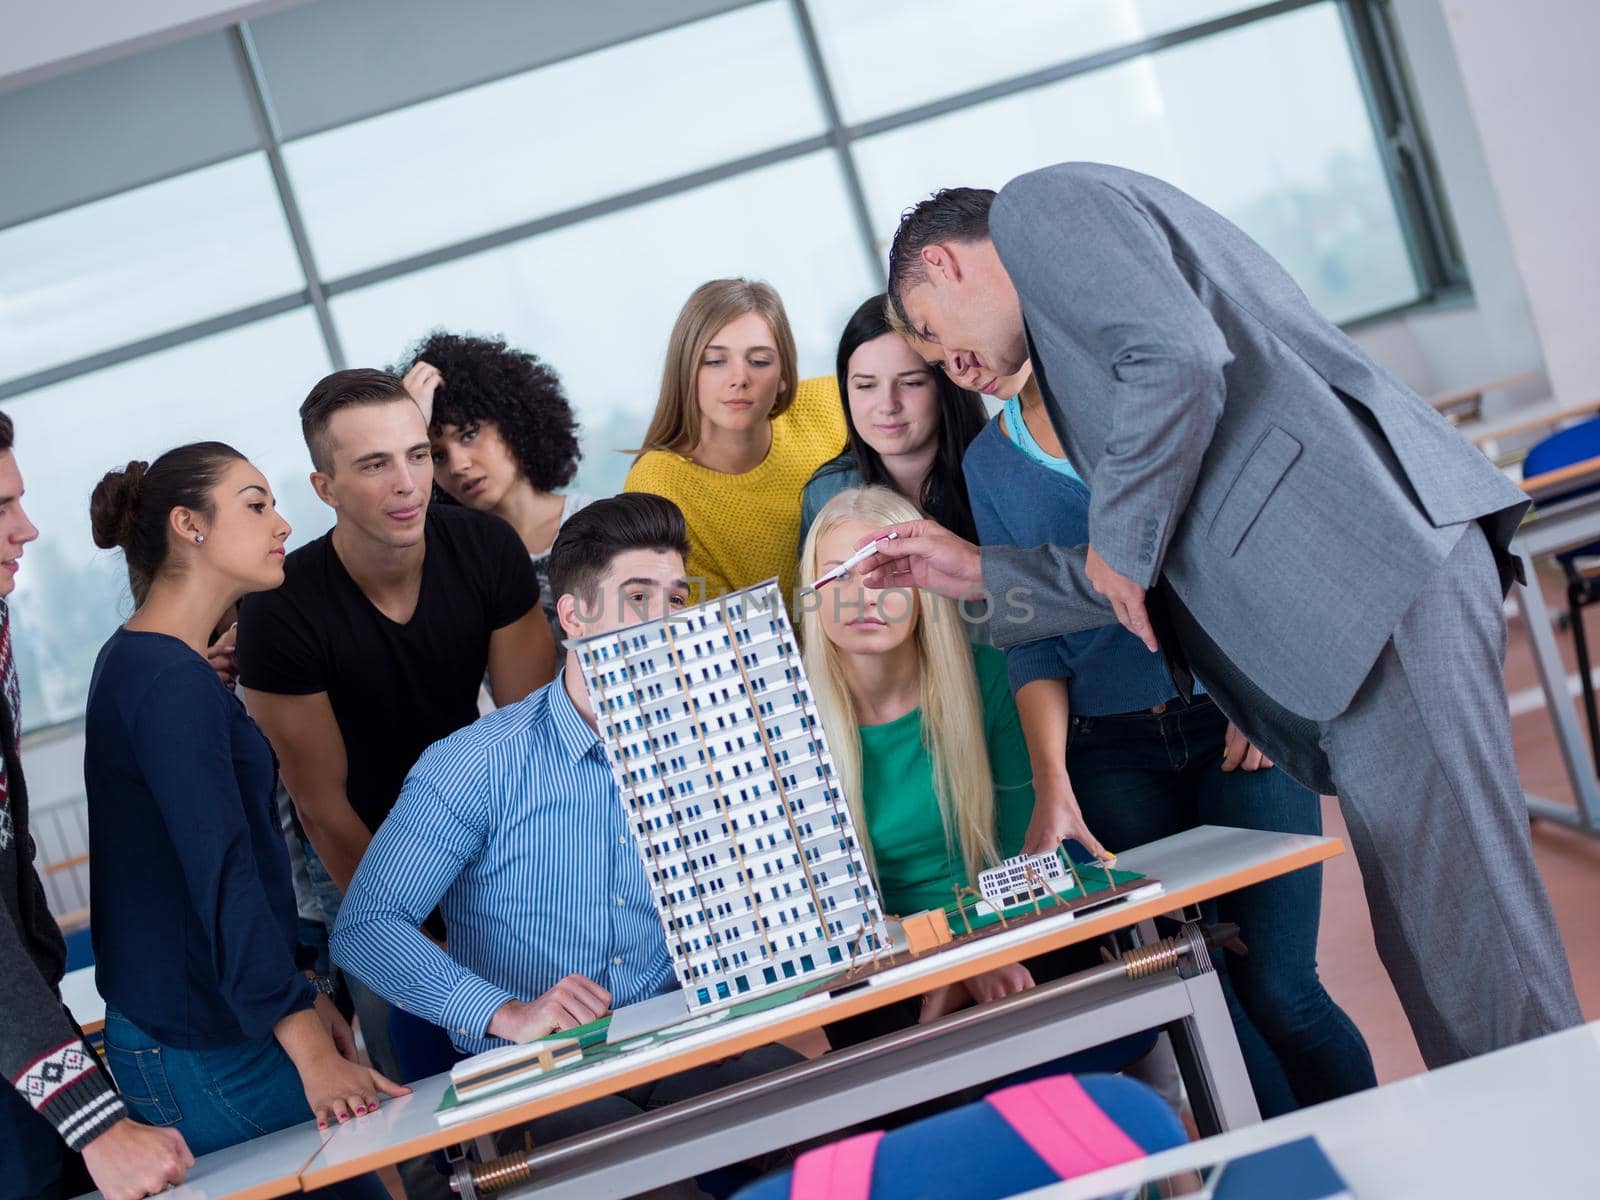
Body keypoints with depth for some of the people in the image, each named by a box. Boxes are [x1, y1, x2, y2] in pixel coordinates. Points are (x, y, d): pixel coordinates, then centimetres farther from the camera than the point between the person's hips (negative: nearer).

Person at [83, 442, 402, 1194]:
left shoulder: (139, 662, 13)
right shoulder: (173, 683, -18)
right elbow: (223, 876, -25)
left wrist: (298, 999, 19)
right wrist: (313, 1054, -27)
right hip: (209, 1060, -10)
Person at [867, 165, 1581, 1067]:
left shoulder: (1042, 204, 6)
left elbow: (1178, 358, -15)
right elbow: (1161, 571, 27)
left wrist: (1117, 543, -3)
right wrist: (983, 573, 28)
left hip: (1375, 562, -10)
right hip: (1367, 580, 10)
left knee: (1459, 920, -8)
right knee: (1434, 935, 11)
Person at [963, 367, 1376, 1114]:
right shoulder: (987, 464, 9)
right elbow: (1030, 641, 5)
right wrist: (1052, 786, -7)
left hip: (1237, 718, -3)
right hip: (1112, 755, 3)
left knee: (1277, 991, -8)